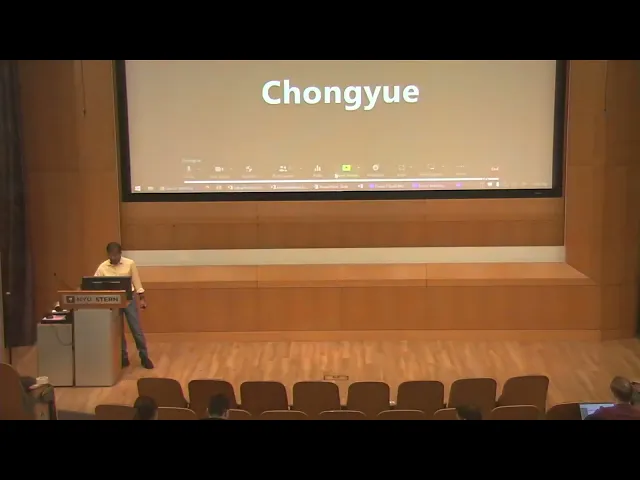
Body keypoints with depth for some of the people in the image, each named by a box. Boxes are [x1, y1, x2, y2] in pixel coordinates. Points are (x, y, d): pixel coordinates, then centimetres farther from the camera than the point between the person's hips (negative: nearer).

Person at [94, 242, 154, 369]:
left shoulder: (130, 263, -4)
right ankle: (123, 358, 18)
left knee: (136, 329, 0)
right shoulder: (103, 267, -2)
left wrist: (142, 298, 0)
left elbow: (136, 282, 2)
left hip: (129, 299, -1)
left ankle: (144, 357, 10)